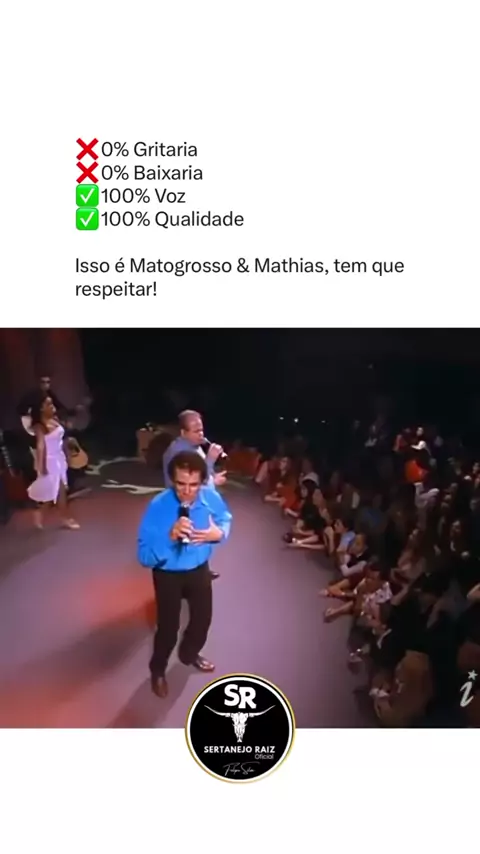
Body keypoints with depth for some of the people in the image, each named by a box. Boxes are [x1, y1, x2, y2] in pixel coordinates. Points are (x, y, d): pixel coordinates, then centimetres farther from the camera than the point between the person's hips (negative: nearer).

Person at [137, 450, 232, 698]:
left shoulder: (211, 498, -21)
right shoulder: (158, 506, -31)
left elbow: (226, 519, 3)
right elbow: (145, 556, -30)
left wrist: (220, 533, -20)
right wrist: (170, 536, -47)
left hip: (199, 569, 4)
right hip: (168, 575, -4)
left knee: (203, 617, 24)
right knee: (168, 626, 10)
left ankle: (189, 653, 56)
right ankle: (158, 671, 42)